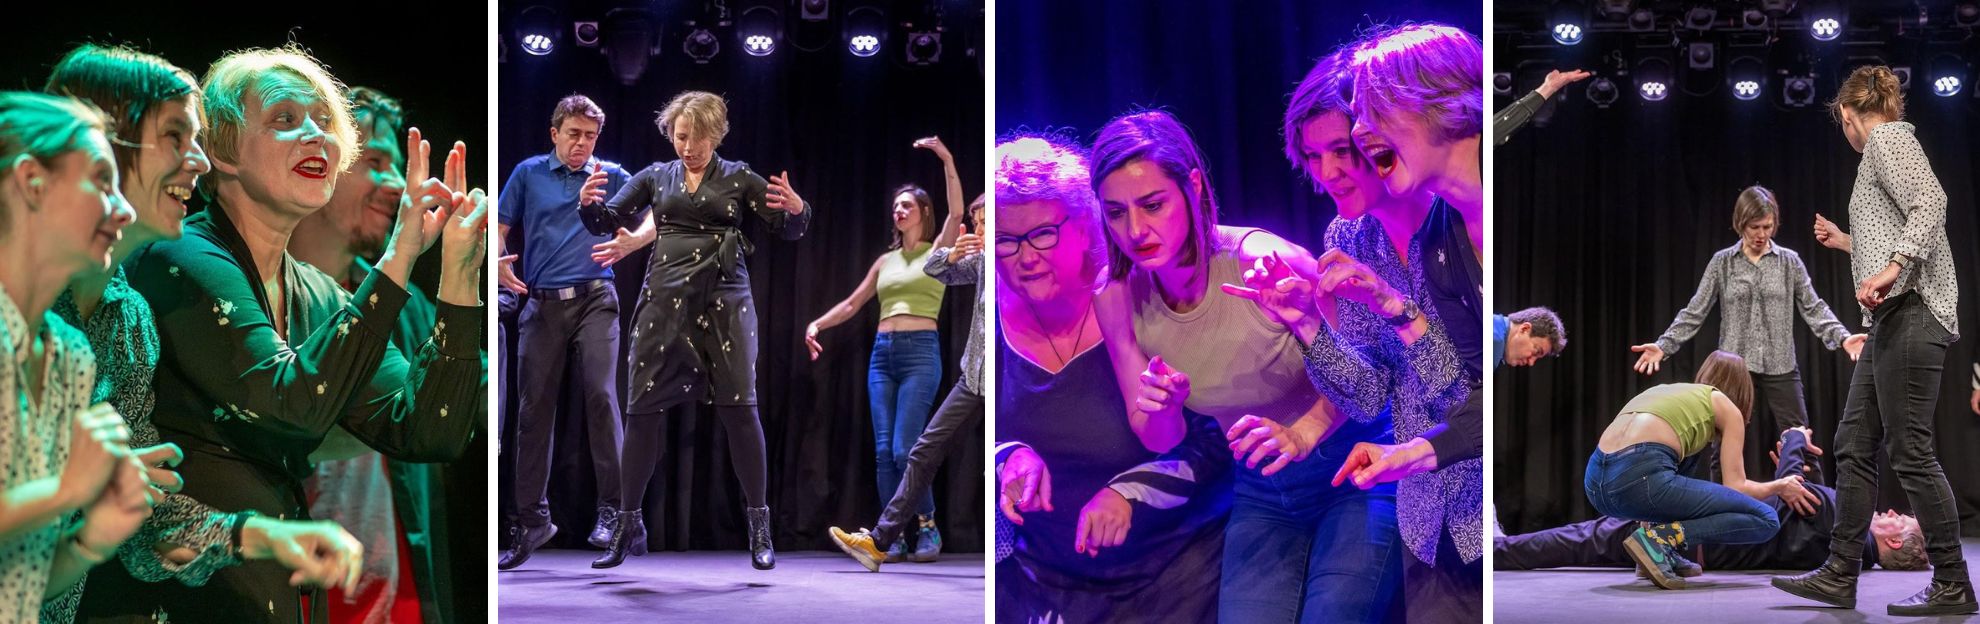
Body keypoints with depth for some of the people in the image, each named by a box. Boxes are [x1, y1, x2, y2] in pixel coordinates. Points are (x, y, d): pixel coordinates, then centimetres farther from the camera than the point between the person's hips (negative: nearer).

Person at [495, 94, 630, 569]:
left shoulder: (610, 176, 7)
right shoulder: (528, 173, 10)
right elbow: (502, 227, 10)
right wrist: (500, 263, -11)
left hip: (594, 300, -1)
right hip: (542, 303, 2)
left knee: (600, 394, -15)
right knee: (534, 408, 2)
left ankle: (611, 508, -11)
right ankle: (531, 520, 11)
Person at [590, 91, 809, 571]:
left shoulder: (738, 179, 6)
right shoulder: (657, 177, 12)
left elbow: (790, 229, 4)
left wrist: (796, 208, -19)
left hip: (723, 301, -2)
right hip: (664, 301, 2)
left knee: (739, 409, -7)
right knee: (642, 410, 1)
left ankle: (760, 528, 2)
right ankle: (629, 527, 11)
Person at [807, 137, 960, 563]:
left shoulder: (937, 252, 4)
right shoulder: (886, 260, 18)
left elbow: (957, 213, -14)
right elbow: (852, 304, 21)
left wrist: (947, 160, -20)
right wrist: (816, 324, 6)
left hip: (921, 352, -5)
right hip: (882, 353, 5)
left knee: (904, 450, -14)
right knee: (883, 452, -1)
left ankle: (929, 530, 1)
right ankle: (895, 537, 3)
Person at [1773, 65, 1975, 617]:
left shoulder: (1888, 139, -4)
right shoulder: (1885, 147, 23)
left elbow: (1931, 201, -21)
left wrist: (1892, 266, -32)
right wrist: (1850, 245, 43)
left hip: (1912, 314, -10)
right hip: (1892, 320, 10)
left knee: (1910, 451, -9)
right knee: (1854, 446, 9)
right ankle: (1840, 576, 12)